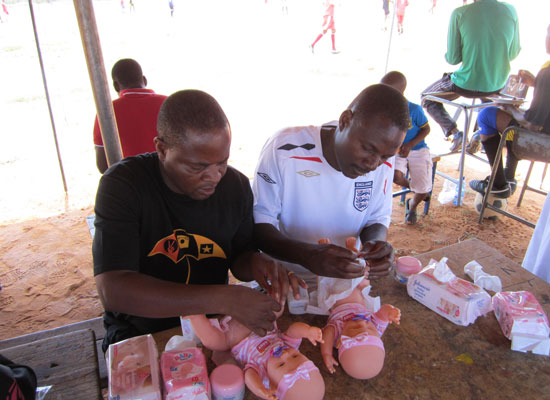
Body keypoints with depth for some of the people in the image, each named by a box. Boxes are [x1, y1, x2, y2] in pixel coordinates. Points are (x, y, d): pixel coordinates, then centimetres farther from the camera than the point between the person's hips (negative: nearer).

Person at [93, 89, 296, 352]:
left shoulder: (237, 185, -7)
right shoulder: (122, 185, -20)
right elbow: (112, 291, -29)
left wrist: (254, 262, -18)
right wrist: (223, 299, -36)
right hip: (141, 334, -2)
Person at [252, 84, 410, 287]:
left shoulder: (383, 162, -8)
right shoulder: (285, 149, -21)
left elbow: (378, 219, 5)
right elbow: (259, 223, -17)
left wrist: (375, 242, -18)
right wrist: (309, 255, -33)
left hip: (346, 278, 4)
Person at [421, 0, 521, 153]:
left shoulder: (459, 13, -15)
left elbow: (453, 58, -11)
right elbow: (513, 53, 4)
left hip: (466, 85, -4)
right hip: (497, 86, 4)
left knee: (427, 97, 21)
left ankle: (453, 132, 1)